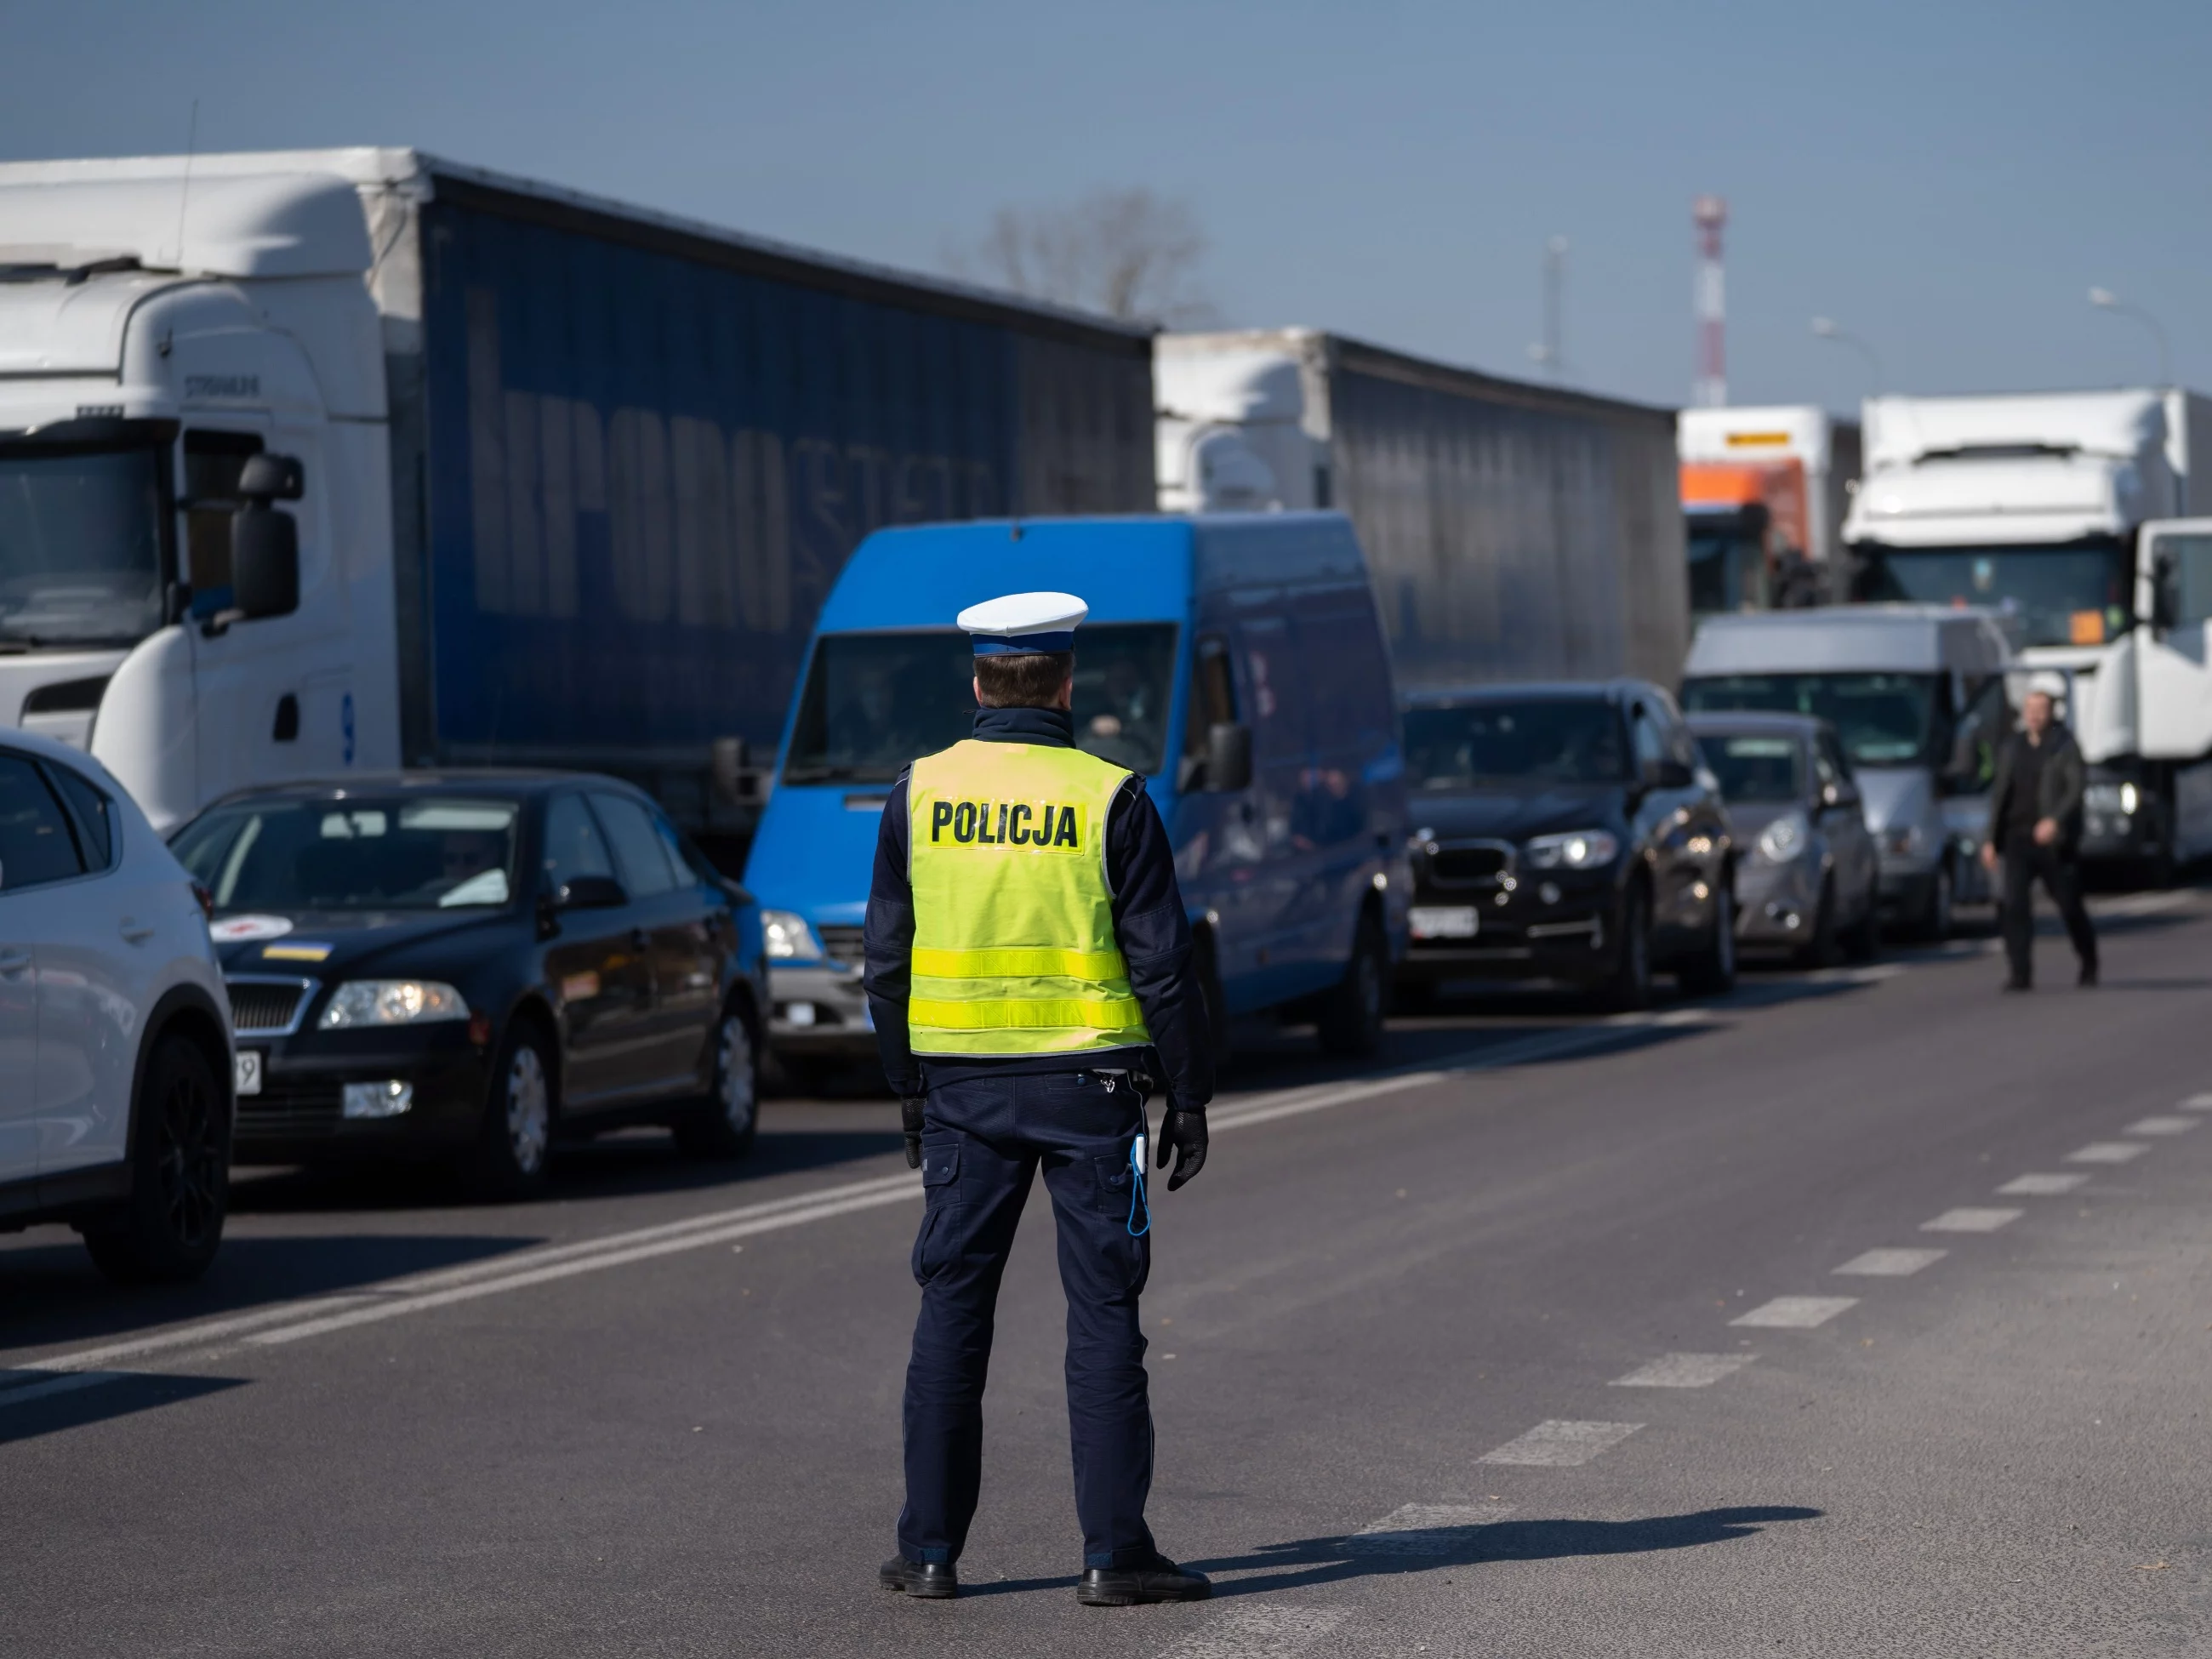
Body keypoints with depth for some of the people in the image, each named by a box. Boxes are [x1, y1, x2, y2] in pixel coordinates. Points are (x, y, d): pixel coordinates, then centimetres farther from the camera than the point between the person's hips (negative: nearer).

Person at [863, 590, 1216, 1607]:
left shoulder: (920, 794, 1)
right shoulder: (1108, 798, -7)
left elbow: (887, 959, 6)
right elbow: (1161, 961, -7)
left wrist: (908, 1088, 15)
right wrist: (1190, 1096, 1)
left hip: (963, 1082, 3)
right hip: (1088, 1083, -3)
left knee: (952, 1307, 10)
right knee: (1102, 1314, 2)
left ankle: (931, 1549, 11)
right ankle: (1112, 1552, 0)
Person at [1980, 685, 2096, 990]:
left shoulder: (2065, 747, -2)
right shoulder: (2013, 749, 12)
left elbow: (2075, 790, -13)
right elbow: (2000, 793, 17)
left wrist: (2055, 820, -29)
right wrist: (1991, 838, 12)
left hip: (2054, 840, -3)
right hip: (2017, 838, 3)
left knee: (2069, 905, 9)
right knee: (2015, 904, -13)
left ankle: (2089, 963, 32)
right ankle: (2020, 973, -14)